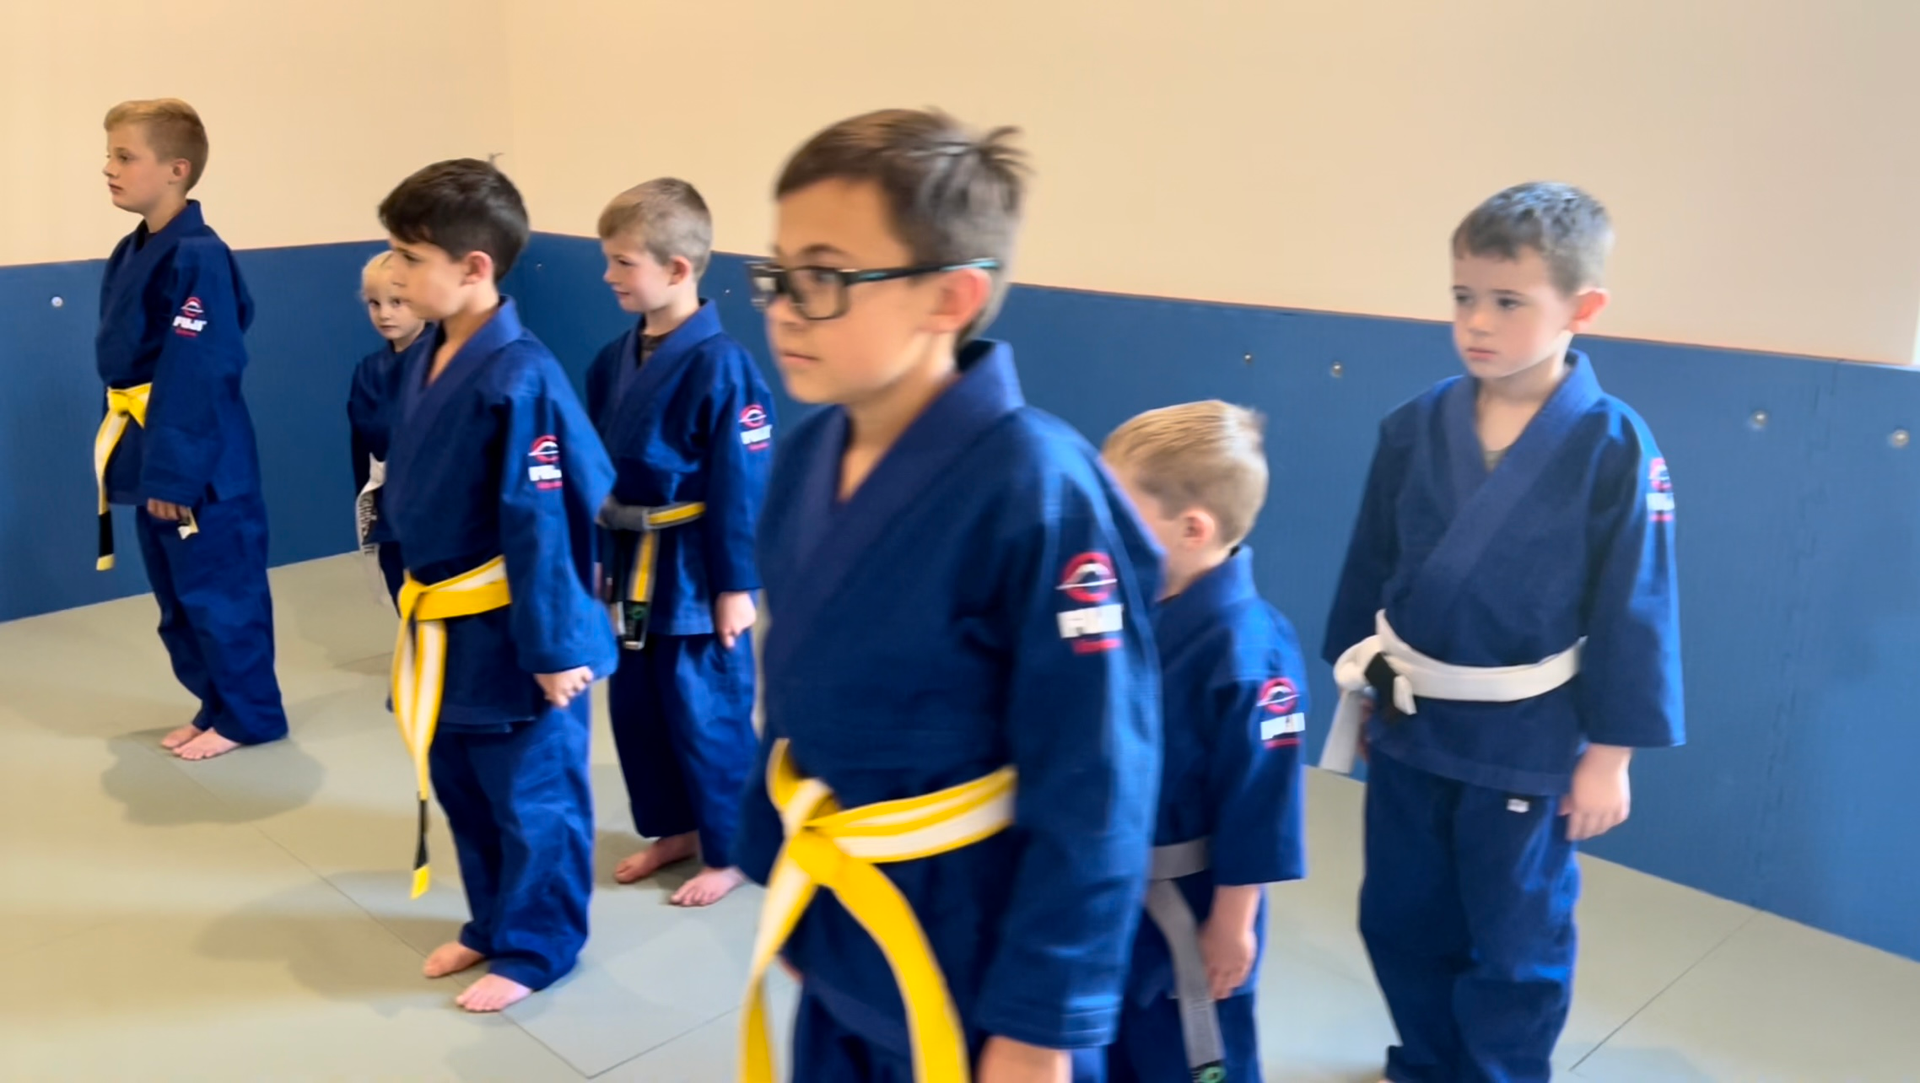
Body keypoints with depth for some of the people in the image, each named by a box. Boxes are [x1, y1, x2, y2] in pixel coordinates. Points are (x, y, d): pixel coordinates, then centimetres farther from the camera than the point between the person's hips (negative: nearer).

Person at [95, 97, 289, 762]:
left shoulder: (196, 259, -18)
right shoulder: (129, 253, 10)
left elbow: (199, 377, -21)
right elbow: (120, 363, 17)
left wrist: (176, 473, -21)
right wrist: (125, 452, 16)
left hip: (201, 466, -10)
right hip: (151, 457, 10)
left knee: (221, 595, 1)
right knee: (178, 600, 17)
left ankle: (249, 715, 15)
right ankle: (219, 705, 30)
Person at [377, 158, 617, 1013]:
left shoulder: (519, 380, -24)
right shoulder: (427, 360, 4)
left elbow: (544, 523, -22)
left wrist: (555, 645, -19)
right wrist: (419, 599, 19)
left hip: (511, 631, -9)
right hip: (444, 625, 9)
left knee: (532, 795, 9)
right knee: (461, 784, 22)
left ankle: (535, 948, 26)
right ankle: (493, 924, 40)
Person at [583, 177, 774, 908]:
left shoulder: (719, 366, -19)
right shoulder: (616, 359, 4)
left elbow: (743, 485, -17)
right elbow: (595, 464, 11)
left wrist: (736, 585, -15)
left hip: (694, 574, -7)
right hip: (630, 567, 8)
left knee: (706, 716, 6)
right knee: (634, 708, 17)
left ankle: (726, 853, 24)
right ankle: (674, 828, 37)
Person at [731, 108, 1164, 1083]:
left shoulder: (1036, 492, -26)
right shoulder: (808, 454, -3)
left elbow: (1091, 796, -22)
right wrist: (771, 855, 15)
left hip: (969, 951, -7)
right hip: (834, 920, 7)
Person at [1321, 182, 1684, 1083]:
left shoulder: (1614, 448, -16)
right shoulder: (1414, 428, -7)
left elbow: (1632, 613, -11)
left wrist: (1609, 754, -7)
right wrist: (1360, 688, 9)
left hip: (1527, 742, -4)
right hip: (1409, 722, 4)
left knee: (1515, 944, 13)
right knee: (1400, 920, 19)